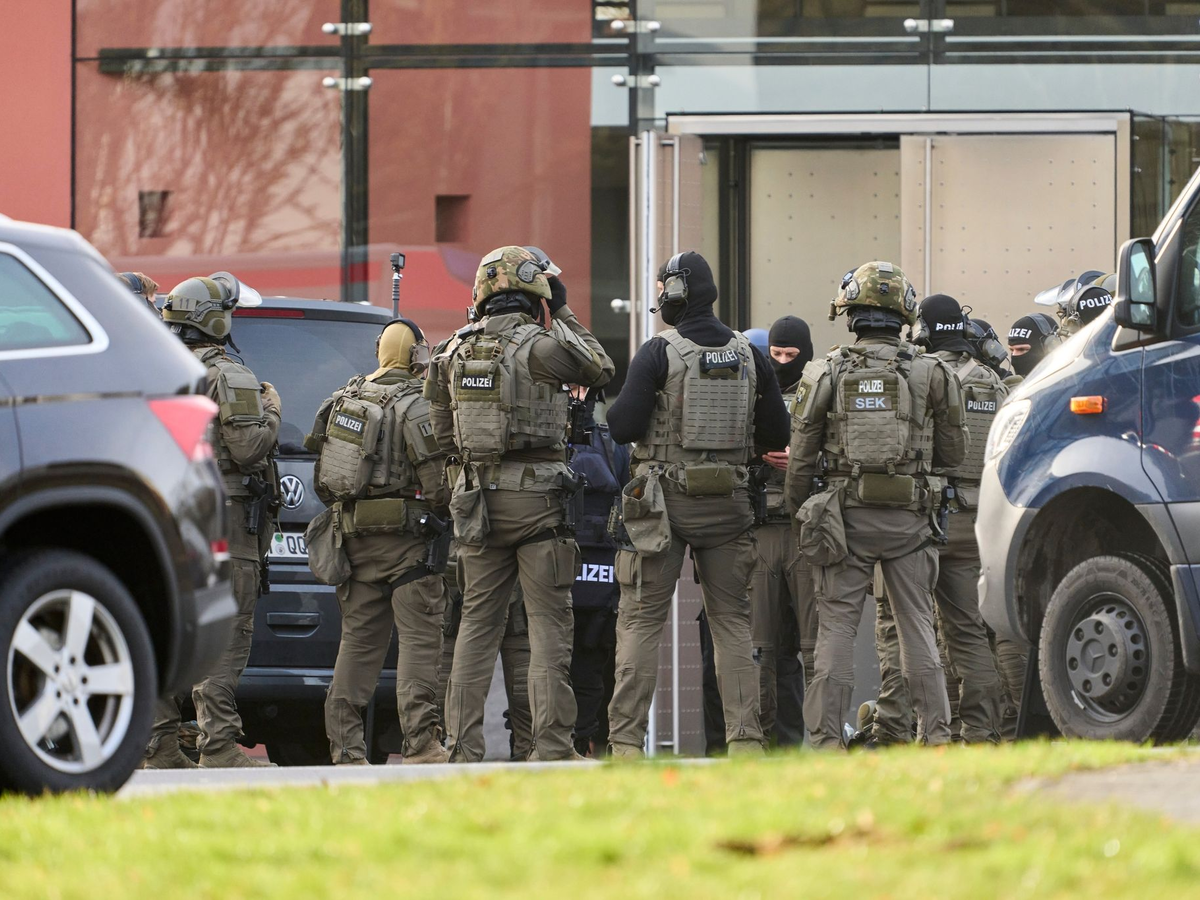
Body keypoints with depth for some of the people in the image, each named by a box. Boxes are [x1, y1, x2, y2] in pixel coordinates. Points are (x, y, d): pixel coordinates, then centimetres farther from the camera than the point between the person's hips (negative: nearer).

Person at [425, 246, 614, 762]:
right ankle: (551, 746, -7)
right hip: (536, 495, -5)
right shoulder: (538, 345, -10)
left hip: (476, 500, 5)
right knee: (549, 624, -2)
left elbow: (444, 434, 15)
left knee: (477, 623, 10)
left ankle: (463, 746, 8)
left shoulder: (457, 351, 7)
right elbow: (601, 371, 5)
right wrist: (563, 316, 10)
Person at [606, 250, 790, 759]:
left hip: (666, 501, -3)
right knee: (731, 620, 10)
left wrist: (615, 409, 9)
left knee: (641, 620, 1)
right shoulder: (749, 356, 3)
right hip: (728, 504, 3)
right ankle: (745, 736, 3)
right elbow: (777, 435, 6)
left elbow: (623, 428, -13)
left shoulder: (659, 354, -10)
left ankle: (625, 739, -4)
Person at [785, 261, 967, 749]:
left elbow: (800, 456, 1)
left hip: (844, 516, -1)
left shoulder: (826, 373, -2)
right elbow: (954, 451, 8)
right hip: (910, 516, 1)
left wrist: (798, 512, 15)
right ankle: (935, 731, 5)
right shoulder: (931, 373, 0)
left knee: (836, 626, 2)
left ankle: (825, 736, -1)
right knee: (917, 623, 7)